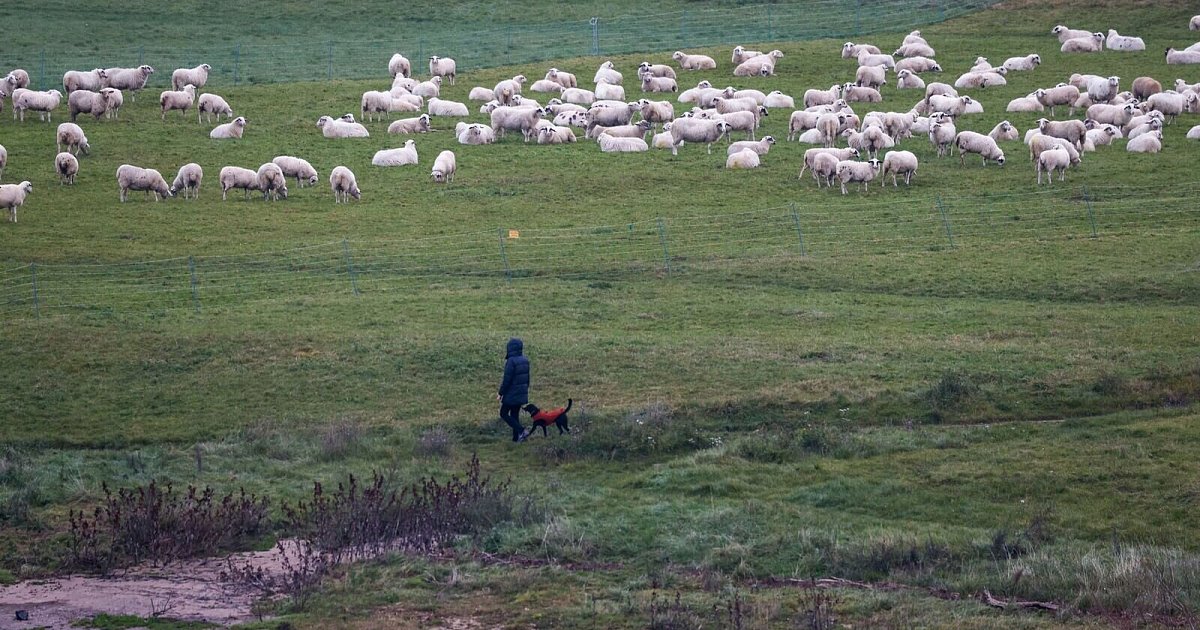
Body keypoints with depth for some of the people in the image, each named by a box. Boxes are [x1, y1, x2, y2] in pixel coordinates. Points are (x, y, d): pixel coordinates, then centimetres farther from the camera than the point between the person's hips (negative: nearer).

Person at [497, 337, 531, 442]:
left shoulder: (511, 362, -21)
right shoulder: (525, 361, 4)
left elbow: (507, 379, -20)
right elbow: (527, 378, 12)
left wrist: (500, 393, -10)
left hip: (511, 394, -8)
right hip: (522, 394, 8)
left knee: (504, 414, 5)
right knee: (515, 415, 16)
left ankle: (522, 431, -7)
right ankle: (516, 438, 15)